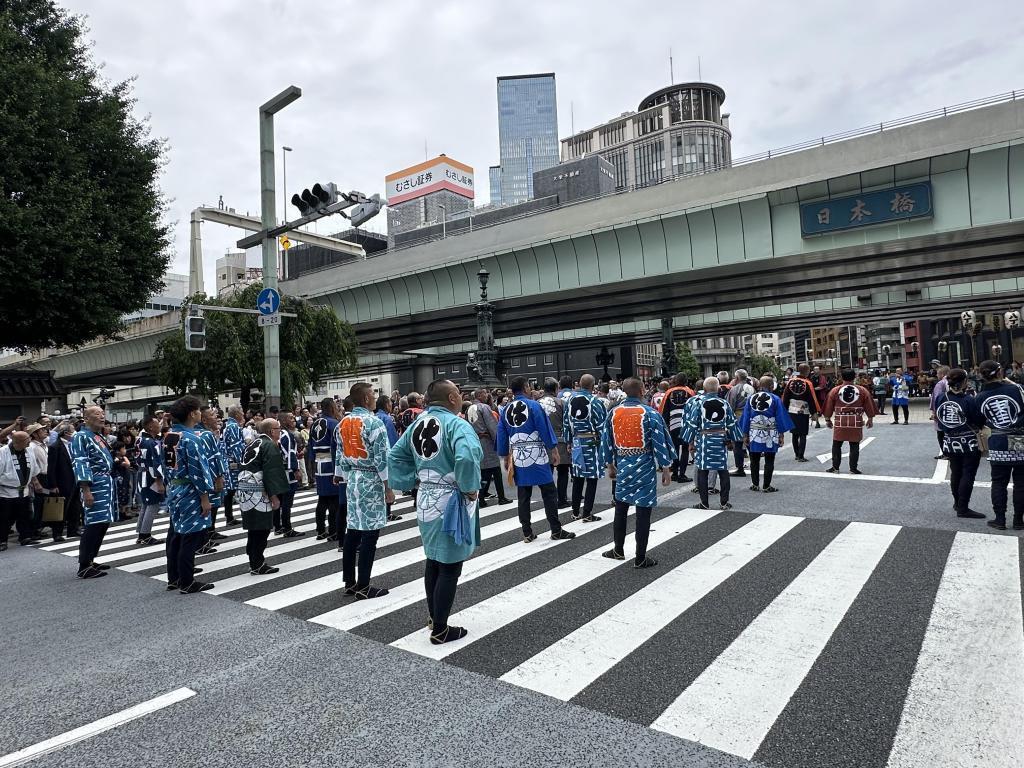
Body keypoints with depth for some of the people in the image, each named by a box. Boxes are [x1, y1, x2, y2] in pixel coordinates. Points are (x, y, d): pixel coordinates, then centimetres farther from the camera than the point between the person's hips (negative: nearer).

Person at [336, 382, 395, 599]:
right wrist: (388, 487, -11)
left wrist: (347, 479, 19)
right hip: (371, 480, -8)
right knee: (369, 534, -2)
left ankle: (349, 582, 20)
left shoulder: (343, 423, 8)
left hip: (352, 479, 8)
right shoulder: (374, 422, -16)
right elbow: (381, 459, -17)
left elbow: (340, 456, 12)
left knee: (353, 530, 13)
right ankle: (363, 587, 4)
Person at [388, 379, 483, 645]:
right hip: (450, 502, -8)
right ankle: (440, 629, 15)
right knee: (449, 567, 5)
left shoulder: (417, 424, 6)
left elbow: (395, 457, 11)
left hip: (426, 500, 8)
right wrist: (470, 489, -21)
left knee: (434, 560, 22)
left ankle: (433, 615, 37)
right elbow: (467, 458, -36)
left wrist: (409, 483, 11)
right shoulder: (456, 424, -19)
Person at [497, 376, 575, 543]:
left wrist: (506, 457, 19)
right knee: (549, 493, 3)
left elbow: (501, 437, 10)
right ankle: (556, 530, 6)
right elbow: (545, 429, -10)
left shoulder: (505, 410, 7)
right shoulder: (533, 405, -8)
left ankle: (527, 533, 12)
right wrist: (553, 450, -4)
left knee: (523, 496, 9)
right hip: (537, 456, -5)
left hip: (517, 458, 5)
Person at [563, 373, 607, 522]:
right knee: (591, 478, 1)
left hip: (576, 443, 5)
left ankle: (576, 512, 20)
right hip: (592, 443, -5)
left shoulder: (571, 400, 3)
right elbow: (602, 425, -12)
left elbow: (566, 423, 8)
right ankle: (587, 514, 4)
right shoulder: (595, 401, -13)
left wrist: (568, 442, 16)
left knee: (577, 477, 13)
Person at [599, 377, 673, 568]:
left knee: (620, 509, 18)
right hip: (645, 469, -4)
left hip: (623, 468, 4)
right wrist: (666, 469, -1)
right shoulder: (650, 414, -10)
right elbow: (661, 442, -10)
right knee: (643, 511, 3)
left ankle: (618, 550, 29)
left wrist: (610, 466, 21)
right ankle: (640, 558, 10)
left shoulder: (614, 413, 2)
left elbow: (605, 441, 10)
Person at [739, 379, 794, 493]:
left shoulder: (751, 398, 1)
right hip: (770, 435, -2)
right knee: (769, 461, 5)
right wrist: (782, 435, 3)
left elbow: (746, 417, 3)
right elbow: (780, 418, -4)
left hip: (754, 434, 3)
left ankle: (754, 484, 17)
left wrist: (745, 435, 9)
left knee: (754, 461, 12)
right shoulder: (775, 399, -6)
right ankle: (767, 486, 8)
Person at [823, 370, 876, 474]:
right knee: (854, 446, 6)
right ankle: (853, 469, 8)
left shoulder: (835, 390, 0)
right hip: (856, 423, 0)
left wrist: (827, 419, 14)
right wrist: (870, 419, 18)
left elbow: (829, 407, 4)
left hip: (840, 423, 0)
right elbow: (869, 407, 7)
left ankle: (835, 467, 11)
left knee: (836, 445, 10)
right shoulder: (862, 390, 2)